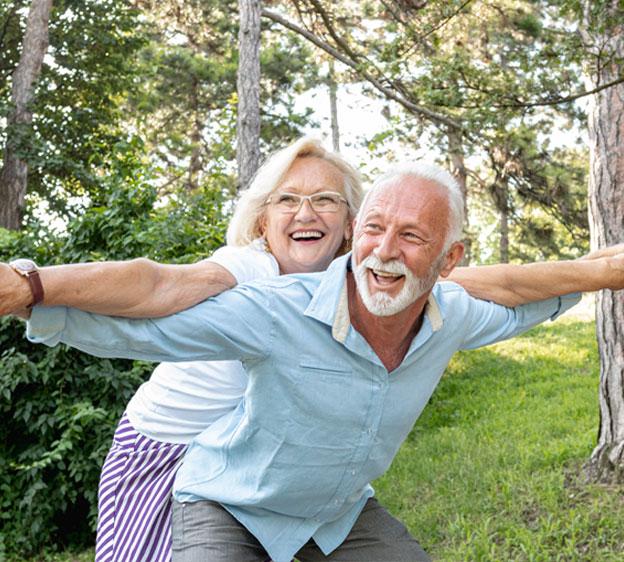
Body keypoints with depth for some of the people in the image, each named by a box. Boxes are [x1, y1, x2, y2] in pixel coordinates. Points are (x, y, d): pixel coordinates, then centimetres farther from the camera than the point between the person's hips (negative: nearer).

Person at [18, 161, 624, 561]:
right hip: (231, 506, -5)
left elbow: (514, 310, 9)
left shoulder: (451, 317, -15)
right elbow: (137, 322, -37)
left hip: (341, 510, 6)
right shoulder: (279, 315, -34)